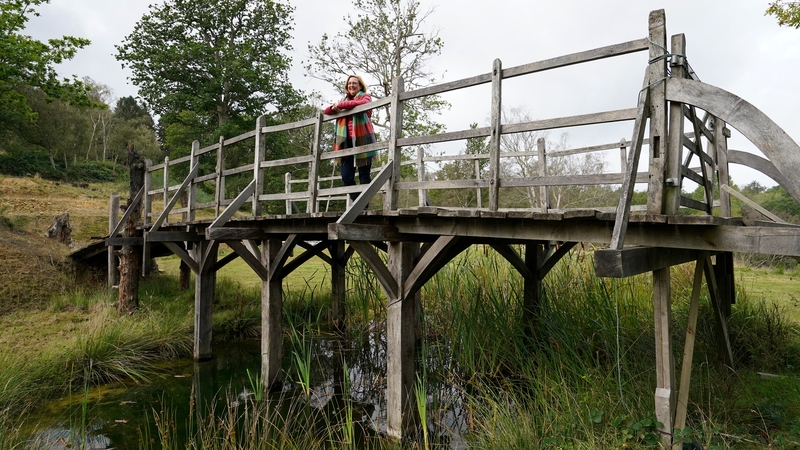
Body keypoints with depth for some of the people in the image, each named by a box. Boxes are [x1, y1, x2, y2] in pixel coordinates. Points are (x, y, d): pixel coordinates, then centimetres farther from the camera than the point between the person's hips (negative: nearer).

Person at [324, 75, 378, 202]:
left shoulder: (365, 96, 8)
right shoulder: (344, 100, 24)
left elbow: (361, 104, -17)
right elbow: (327, 111, 21)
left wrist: (341, 105, -11)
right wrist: (334, 107, -2)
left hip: (362, 140, -5)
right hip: (347, 142, 5)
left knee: (364, 175, -4)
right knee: (346, 176, -1)